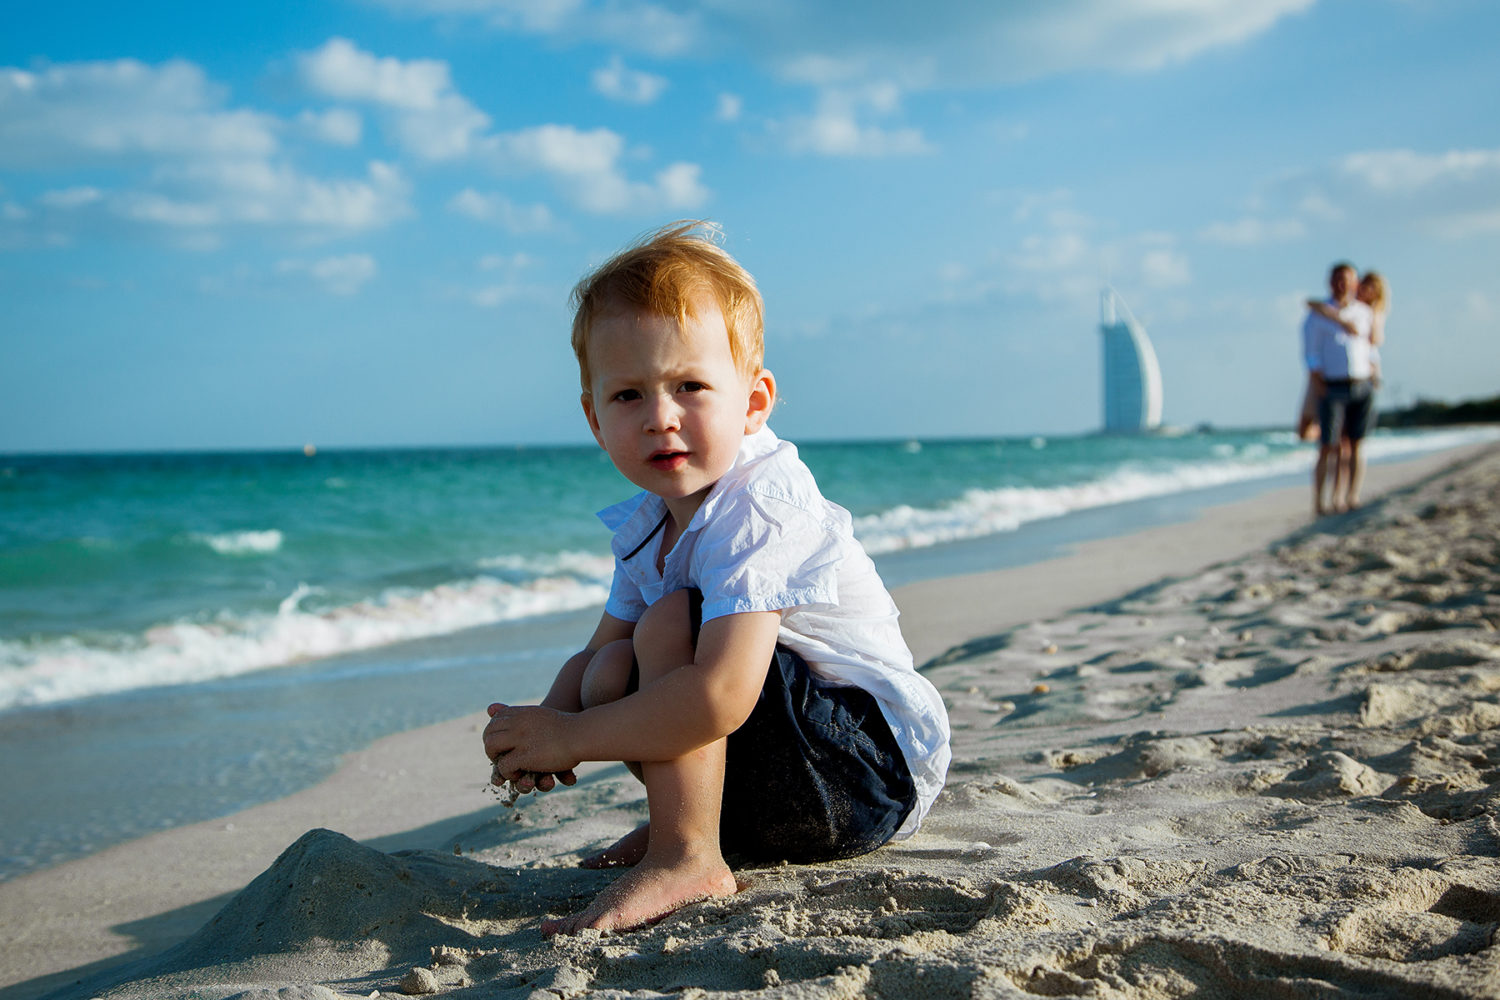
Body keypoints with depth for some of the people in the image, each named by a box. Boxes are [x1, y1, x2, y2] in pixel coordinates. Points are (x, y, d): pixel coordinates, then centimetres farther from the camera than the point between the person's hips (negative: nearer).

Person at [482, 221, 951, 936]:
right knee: (610, 675, -2)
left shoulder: (757, 511, -26)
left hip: (877, 771, -9)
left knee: (671, 623, -24)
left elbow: (720, 698, -36)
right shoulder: (647, 525, 3)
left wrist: (568, 736, -26)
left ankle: (686, 857, -18)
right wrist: (542, 727, -13)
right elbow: (593, 654, 10)